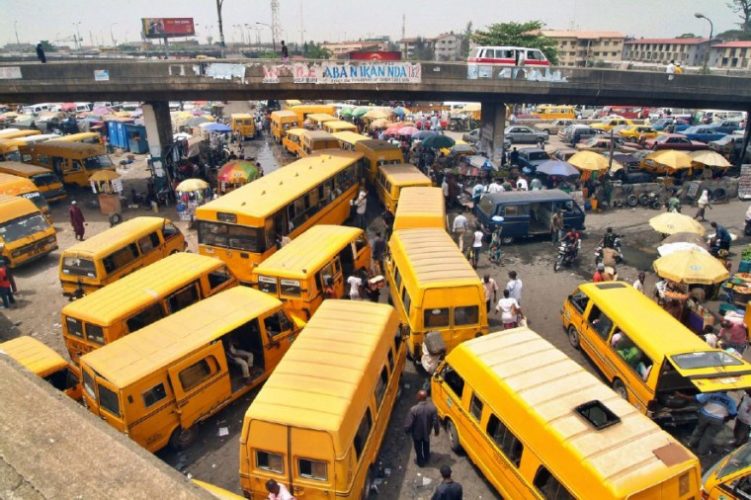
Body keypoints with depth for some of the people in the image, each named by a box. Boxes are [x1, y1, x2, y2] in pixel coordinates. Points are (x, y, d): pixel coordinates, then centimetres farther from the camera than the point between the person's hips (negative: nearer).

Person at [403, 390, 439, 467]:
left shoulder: (414, 409, -34)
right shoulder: (432, 407, -25)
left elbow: (408, 423, -23)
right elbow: (435, 421, -13)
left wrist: (406, 430, -2)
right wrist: (436, 430, 6)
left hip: (416, 433, -3)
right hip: (427, 431, 3)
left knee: (418, 448, 25)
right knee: (426, 446, 32)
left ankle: (420, 461, 47)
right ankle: (426, 458, 54)